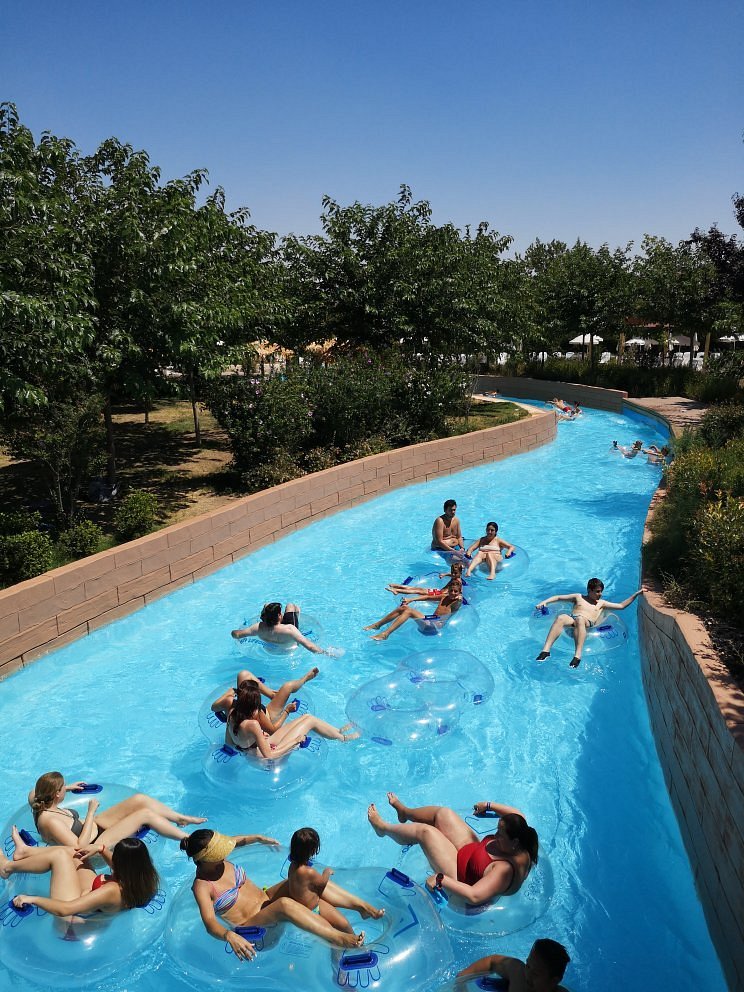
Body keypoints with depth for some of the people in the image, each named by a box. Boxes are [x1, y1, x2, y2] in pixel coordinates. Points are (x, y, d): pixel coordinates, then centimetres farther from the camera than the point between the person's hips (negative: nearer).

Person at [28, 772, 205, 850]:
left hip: (94, 825, 10)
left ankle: (182, 819, 10)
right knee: (145, 814, -17)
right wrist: (91, 813, -26)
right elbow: (80, 846, -32)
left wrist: (67, 788, 18)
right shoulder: (49, 821, -30)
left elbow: (34, 793, 21)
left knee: (140, 799, -4)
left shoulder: (40, 804, -4)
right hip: (95, 846, -10)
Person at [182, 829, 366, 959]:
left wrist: (257, 838, 15)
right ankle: (339, 939, -39)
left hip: (265, 897, 8)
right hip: (251, 926, -8)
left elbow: (233, 841, 20)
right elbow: (210, 924, -34)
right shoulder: (202, 886, -22)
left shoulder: (216, 859, -3)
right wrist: (229, 936, -52)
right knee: (285, 904, -38)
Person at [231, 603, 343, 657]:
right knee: (291, 605, 12)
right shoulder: (289, 630, -48)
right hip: (288, 647, -2)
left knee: (267, 606, 14)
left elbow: (235, 634, -32)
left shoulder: (259, 628, -38)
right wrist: (325, 652, -45)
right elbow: (309, 646, -54)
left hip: (269, 647, 2)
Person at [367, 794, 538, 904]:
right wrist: (489, 806, 2)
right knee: (443, 813, 9)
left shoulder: (505, 869, -41)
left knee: (424, 831, -8)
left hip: (460, 873, -8)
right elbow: (515, 814, 1)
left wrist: (440, 880, -42)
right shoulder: (520, 831, -21)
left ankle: (383, 828, 23)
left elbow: (474, 896, -47)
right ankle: (405, 812, 42)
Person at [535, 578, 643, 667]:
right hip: (571, 618, 1)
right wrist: (545, 602, 9)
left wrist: (636, 594, 25)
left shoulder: (601, 603, 31)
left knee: (580, 619, -40)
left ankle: (578, 655, -55)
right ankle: (546, 650, -49)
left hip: (587, 623, -1)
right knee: (560, 617, -37)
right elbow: (558, 598, 25)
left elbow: (621, 605, 31)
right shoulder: (578, 597, 29)